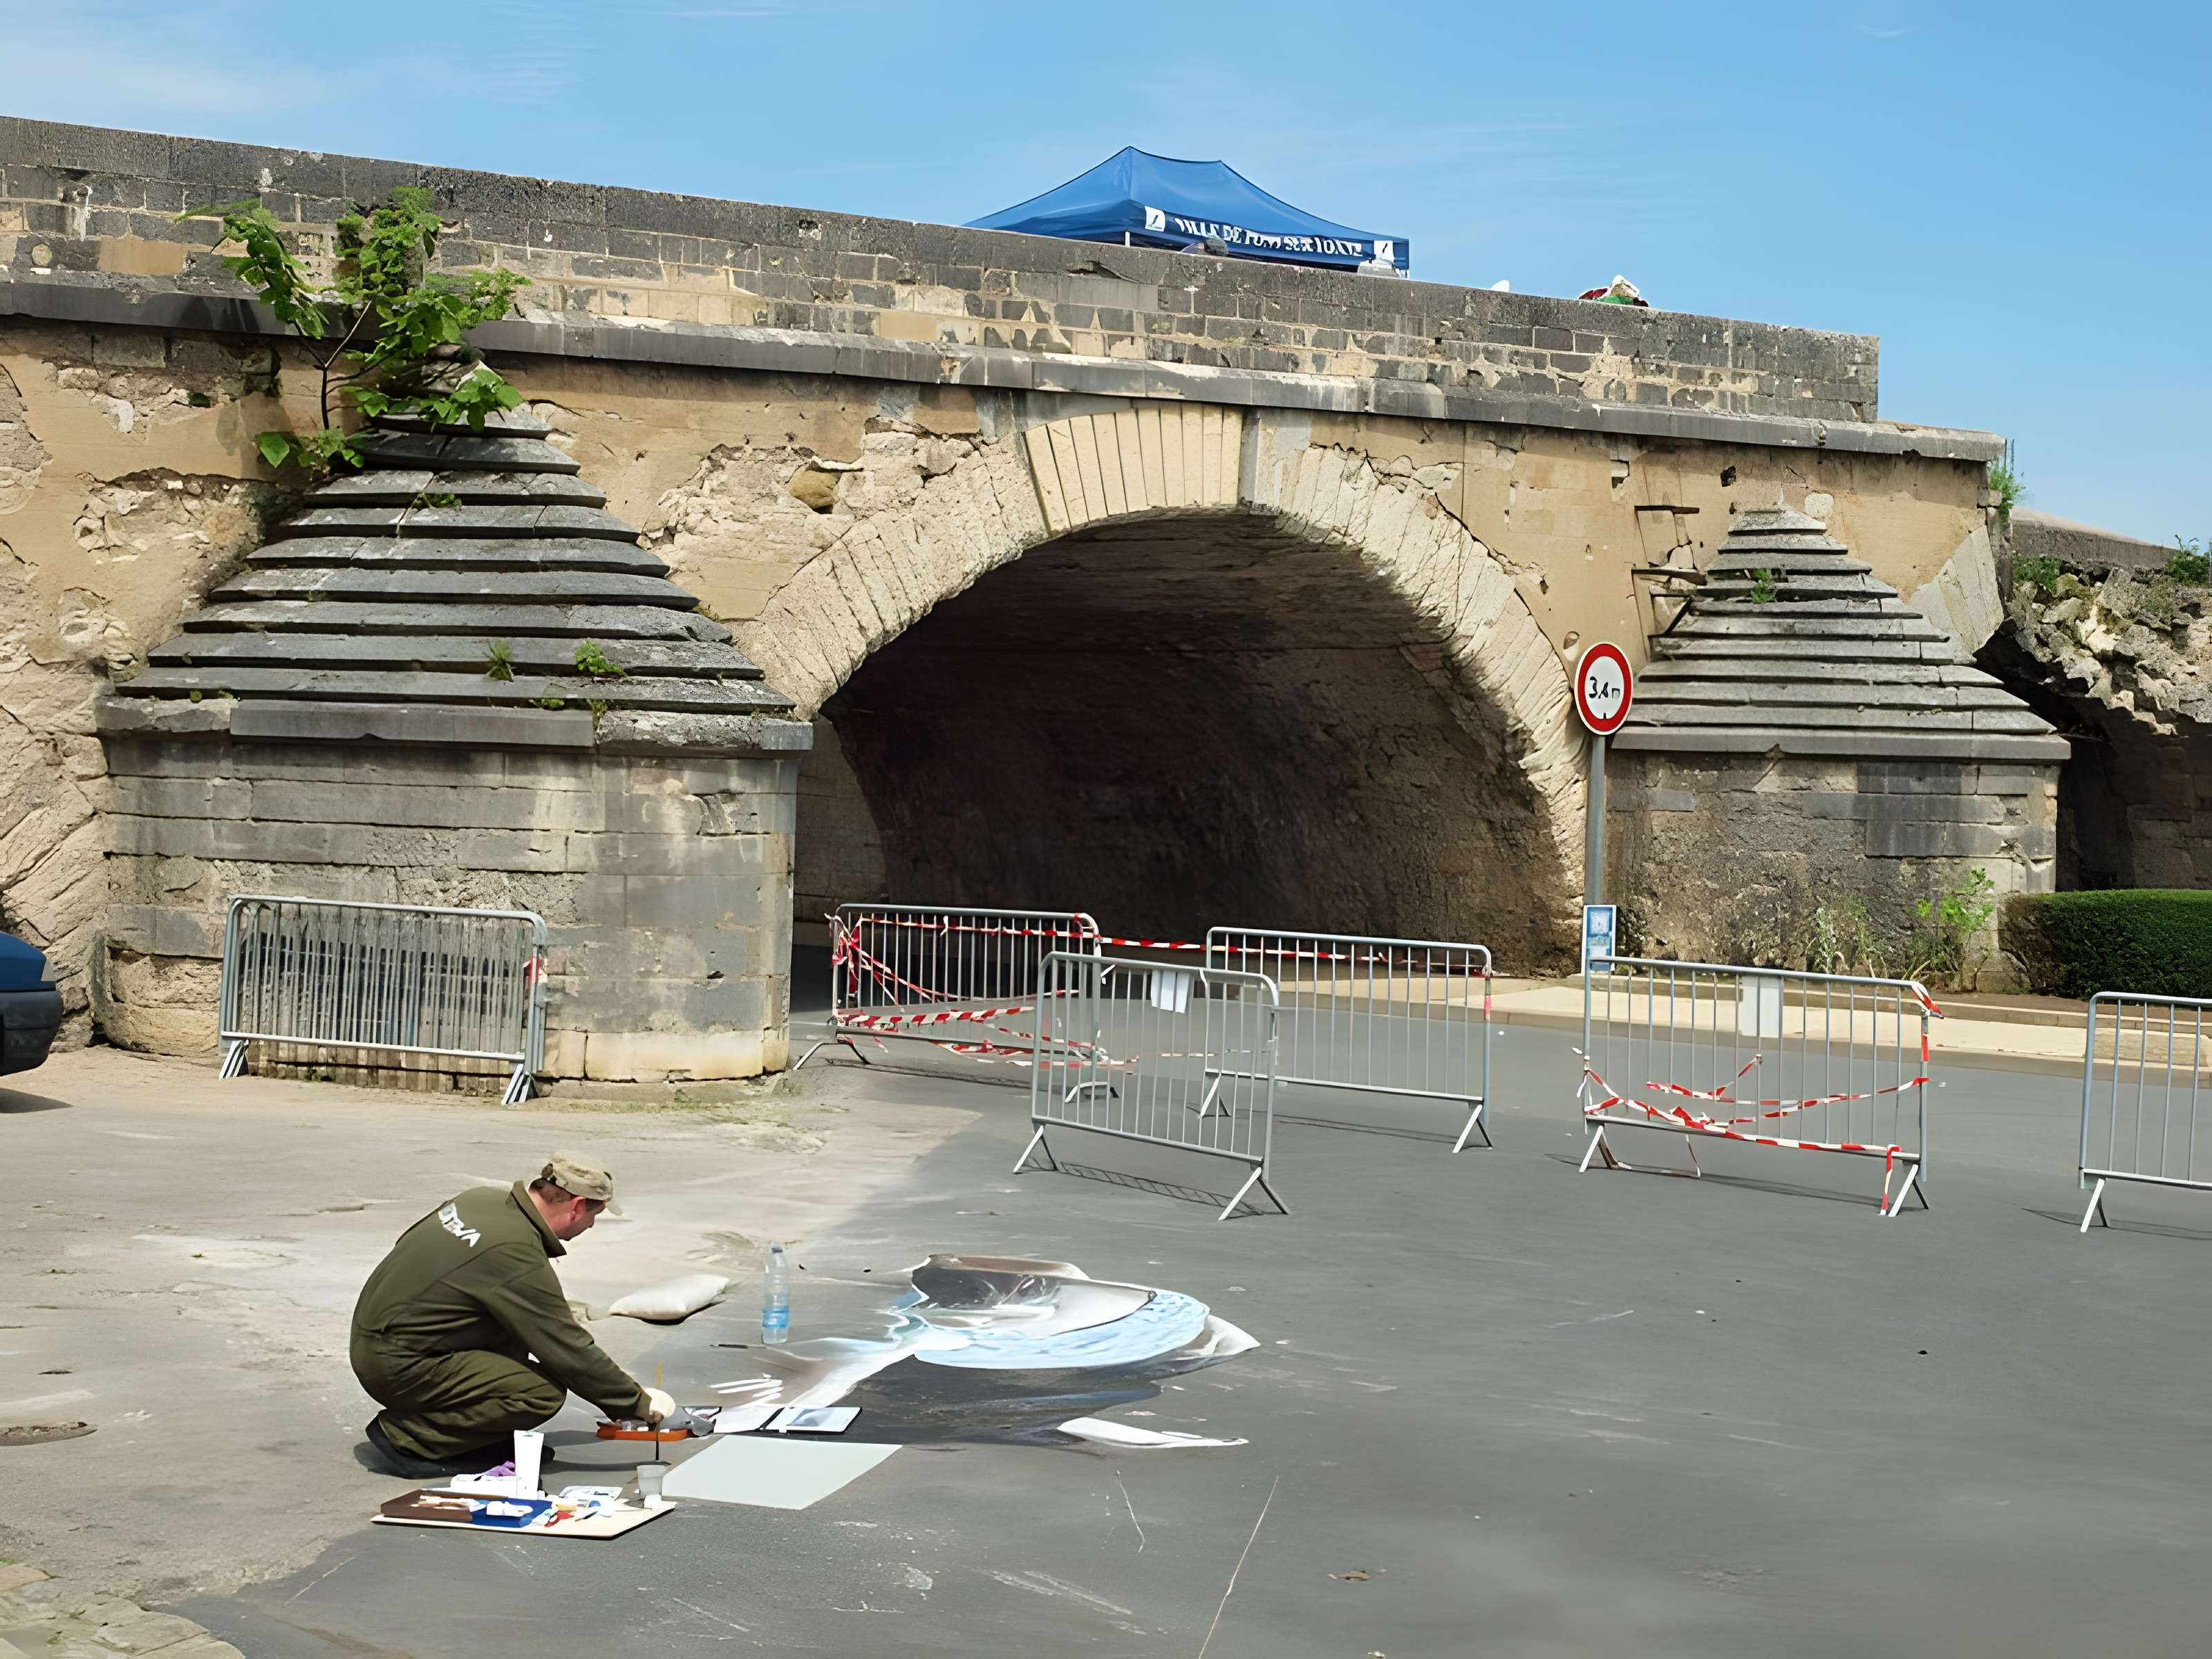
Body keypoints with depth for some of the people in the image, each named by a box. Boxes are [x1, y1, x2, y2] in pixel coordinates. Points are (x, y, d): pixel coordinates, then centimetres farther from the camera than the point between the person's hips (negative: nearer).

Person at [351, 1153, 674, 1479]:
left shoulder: (483, 1198, 3)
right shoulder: (518, 1257, -22)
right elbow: (571, 1352, -16)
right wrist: (640, 1403, -3)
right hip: (398, 1368, -10)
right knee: (545, 1393, -14)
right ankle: (407, 1438, -8)